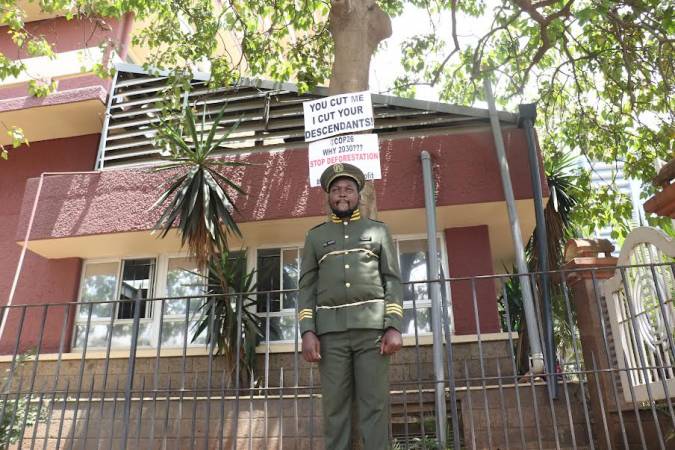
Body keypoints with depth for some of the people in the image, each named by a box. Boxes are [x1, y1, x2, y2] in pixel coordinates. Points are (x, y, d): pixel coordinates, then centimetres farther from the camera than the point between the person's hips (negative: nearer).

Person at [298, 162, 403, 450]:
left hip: (372, 326, -1)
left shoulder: (378, 230, 14)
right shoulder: (315, 236, 17)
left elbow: (393, 281, 6)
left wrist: (394, 327, -7)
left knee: (374, 404, -2)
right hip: (330, 329, 1)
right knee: (335, 405, 1)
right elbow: (307, 287, 9)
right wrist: (308, 331, -4)